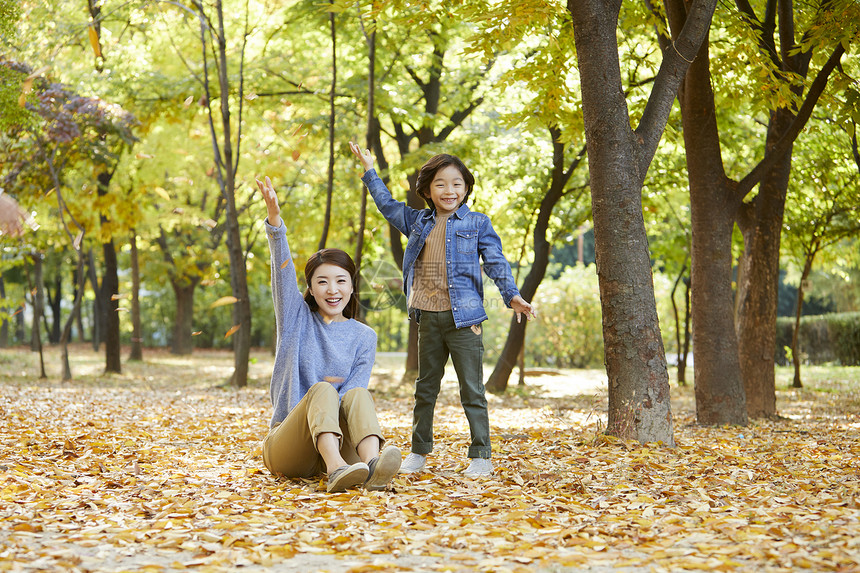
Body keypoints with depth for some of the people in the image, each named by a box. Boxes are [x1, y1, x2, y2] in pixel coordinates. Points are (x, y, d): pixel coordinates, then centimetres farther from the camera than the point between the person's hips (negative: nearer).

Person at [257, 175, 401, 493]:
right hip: (286, 448, -1)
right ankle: (336, 470, -56)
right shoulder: (297, 317, 9)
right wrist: (274, 220, -25)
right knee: (322, 390, -30)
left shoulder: (364, 337, 11)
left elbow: (355, 388, -1)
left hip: (339, 441, 1)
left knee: (357, 395, -28)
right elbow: (283, 270, -8)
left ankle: (374, 466, -56)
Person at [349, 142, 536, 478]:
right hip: (428, 318, 4)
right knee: (425, 387, 13)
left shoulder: (477, 224, 2)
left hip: (464, 317, -4)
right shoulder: (418, 222, 12)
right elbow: (387, 204, 24)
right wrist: (369, 170, 24)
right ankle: (419, 452, 22)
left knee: (472, 390, -3)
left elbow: (495, 262, -1)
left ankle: (481, 456, 3)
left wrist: (512, 296, -13)